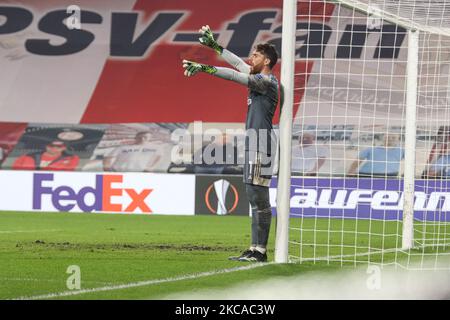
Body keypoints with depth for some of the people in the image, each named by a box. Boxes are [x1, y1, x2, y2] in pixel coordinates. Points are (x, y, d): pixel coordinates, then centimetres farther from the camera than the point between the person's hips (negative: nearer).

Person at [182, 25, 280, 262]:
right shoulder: (259, 78, 16)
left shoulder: (268, 81, -11)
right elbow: (238, 64, 26)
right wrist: (214, 45, 30)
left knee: (259, 195, -12)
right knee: (253, 194, 9)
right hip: (253, 142, 10)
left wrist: (204, 68, -21)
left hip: (261, 140, -10)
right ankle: (255, 249, 10)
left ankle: (260, 251, -15)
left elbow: (234, 75, -18)